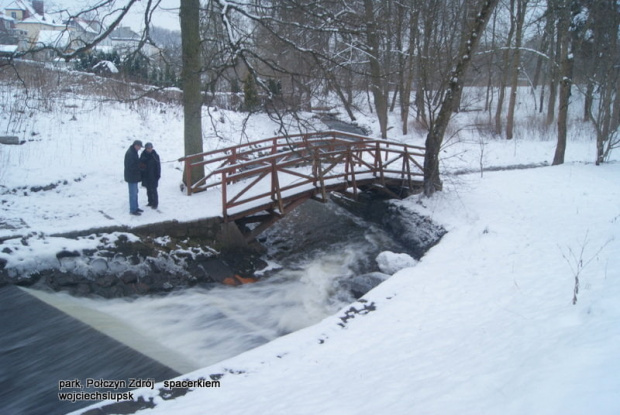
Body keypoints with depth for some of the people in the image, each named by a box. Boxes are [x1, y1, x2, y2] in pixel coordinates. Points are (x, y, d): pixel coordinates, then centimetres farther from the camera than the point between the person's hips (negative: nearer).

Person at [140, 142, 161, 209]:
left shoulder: (155, 155, -8)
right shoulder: (143, 155, 0)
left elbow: (158, 166, -5)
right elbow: (141, 164, 7)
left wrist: (158, 175, -8)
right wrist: (141, 175, 3)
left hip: (153, 176, -4)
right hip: (146, 175, 4)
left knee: (153, 190, -2)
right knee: (148, 190, 13)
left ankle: (155, 204, 6)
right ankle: (150, 202, 25)